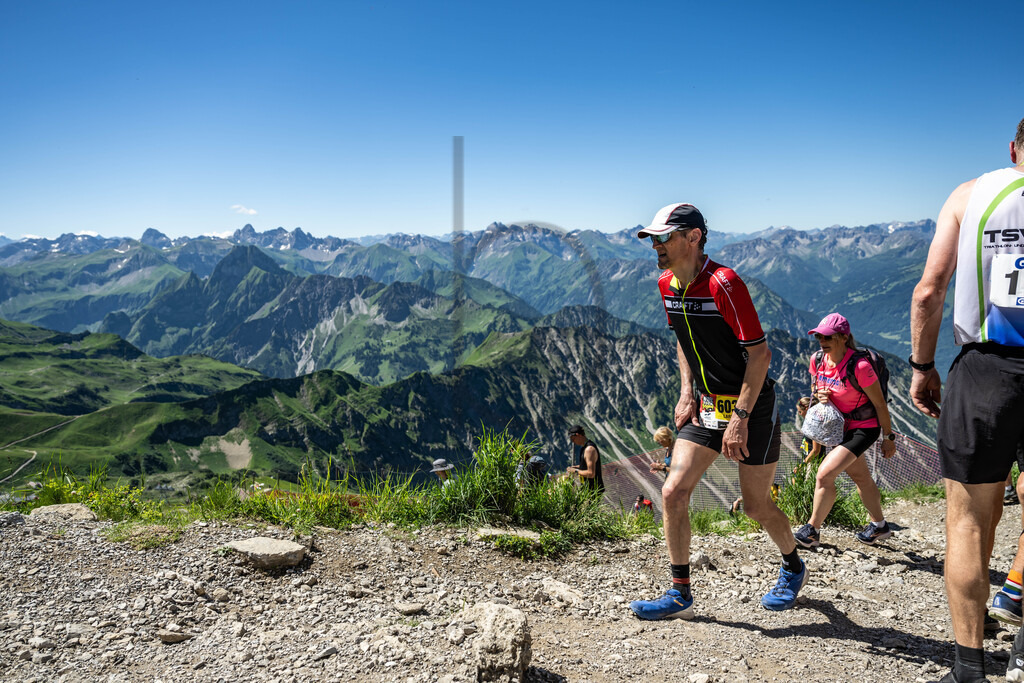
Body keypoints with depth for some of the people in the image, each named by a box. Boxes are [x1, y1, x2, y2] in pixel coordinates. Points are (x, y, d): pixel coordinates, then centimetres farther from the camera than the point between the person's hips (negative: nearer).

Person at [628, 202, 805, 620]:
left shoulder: (724, 284, -22)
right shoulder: (667, 284, 2)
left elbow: (760, 354, -21)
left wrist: (740, 418, -22)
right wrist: (687, 392, 6)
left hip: (752, 406, -6)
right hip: (705, 406, 6)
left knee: (756, 506, 5)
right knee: (673, 493, -5)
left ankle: (793, 566, 37)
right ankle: (679, 594, 8)